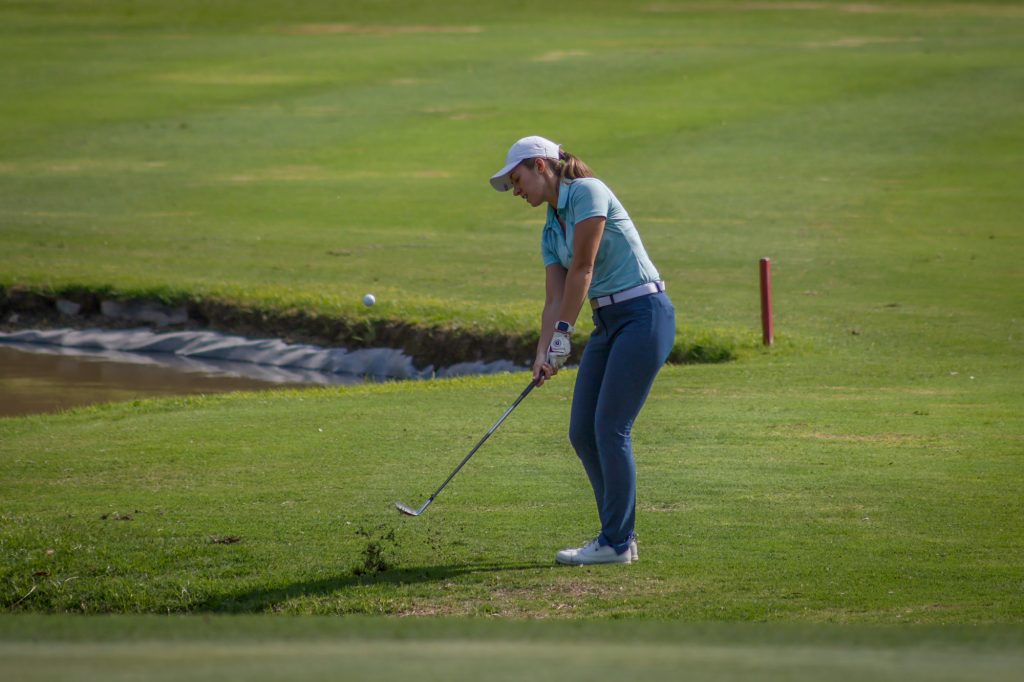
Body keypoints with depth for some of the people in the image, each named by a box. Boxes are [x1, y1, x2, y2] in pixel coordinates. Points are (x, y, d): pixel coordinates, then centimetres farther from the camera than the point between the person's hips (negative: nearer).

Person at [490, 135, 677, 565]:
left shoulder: (587, 192, -10)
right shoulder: (551, 230, 16)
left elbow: (582, 268, -15)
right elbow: (555, 298, 10)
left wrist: (564, 332, -13)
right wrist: (543, 354, -4)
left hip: (645, 315, -9)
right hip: (608, 324, 9)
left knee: (610, 428, -10)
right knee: (582, 433, 5)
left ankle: (616, 543, -4)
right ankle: (620, 533, 14)